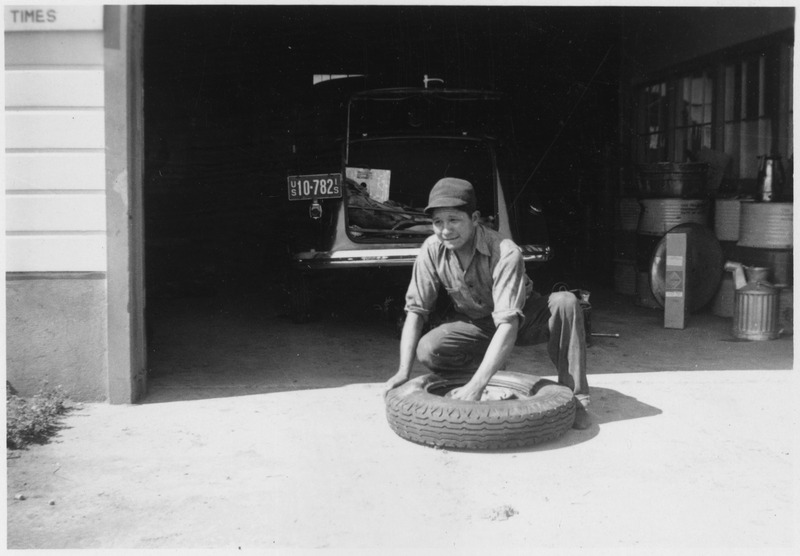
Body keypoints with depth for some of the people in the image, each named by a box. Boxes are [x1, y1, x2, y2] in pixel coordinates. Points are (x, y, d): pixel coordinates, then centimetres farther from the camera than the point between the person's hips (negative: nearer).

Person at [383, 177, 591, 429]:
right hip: (473, 324, 2)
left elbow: (508, 323, -39)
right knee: (427, 350, -28)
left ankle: (574, 396, -20)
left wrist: (476, 386, -48)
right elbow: (415, 309, -14)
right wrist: (403, 371, -25)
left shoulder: (505, 252, -32)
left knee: (565, 303, -32)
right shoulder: (432, 250, -19)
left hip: (521, 318, -2)